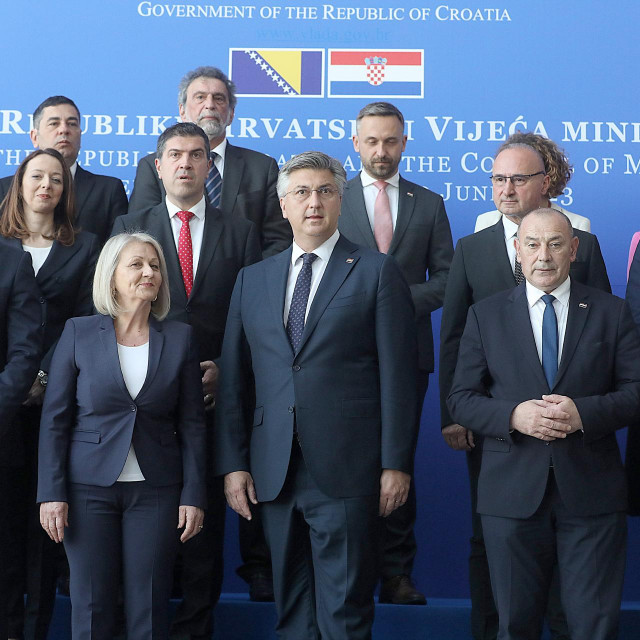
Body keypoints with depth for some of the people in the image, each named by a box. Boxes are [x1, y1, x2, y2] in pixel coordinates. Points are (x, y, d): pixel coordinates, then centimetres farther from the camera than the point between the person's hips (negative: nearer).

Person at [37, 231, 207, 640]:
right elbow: (55, 419, 1)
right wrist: (52, 494, -6)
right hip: (89, 487, -1)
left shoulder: (180, 338, 4)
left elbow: (192, 424, 5)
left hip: (155, 491, 1)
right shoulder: (78, 333, 1)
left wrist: (193, 496, -1)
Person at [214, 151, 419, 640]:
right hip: (275, 472, 4)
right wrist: (233, 463, 6)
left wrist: (397, 463, -7)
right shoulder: (254, 279, 15)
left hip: (346, 471, -4)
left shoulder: (377, 272, 3)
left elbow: (398, 375, -2)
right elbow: (235, 380, 13)